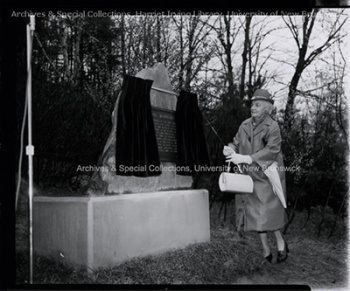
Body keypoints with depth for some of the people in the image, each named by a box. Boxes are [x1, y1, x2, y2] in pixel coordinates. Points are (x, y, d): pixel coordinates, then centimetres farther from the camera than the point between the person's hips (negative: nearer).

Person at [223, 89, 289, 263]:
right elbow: (237, 143, 9)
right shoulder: (245, 125, 4)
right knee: (254, 213, 7)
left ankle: (280, 242, 23)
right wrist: (230, 149, -16)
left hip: (268, 176, -5)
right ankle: (265, 251, 22)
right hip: (251, 176, 5)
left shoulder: (272, 127, -12)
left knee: (267, 214, -5)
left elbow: (271, 151, -22)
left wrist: (245, 158, -30)